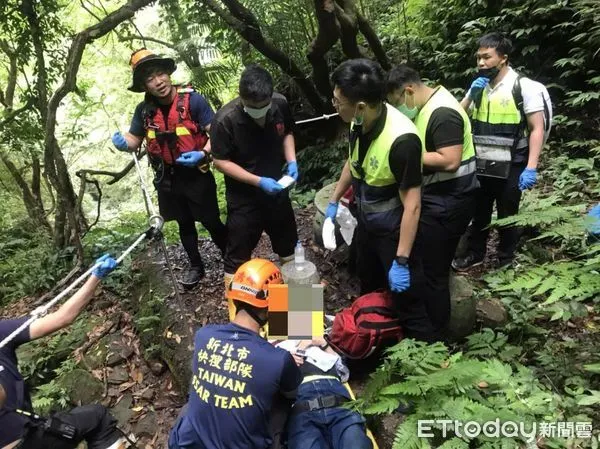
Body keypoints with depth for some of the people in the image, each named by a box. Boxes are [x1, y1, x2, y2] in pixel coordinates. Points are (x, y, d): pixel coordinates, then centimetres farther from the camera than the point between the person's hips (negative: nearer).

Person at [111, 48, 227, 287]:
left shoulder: (193, 100, -16)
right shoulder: (144, 110, -3)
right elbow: (134, 139, 9)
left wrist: (204, 154, -32)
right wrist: (123, 143, -14)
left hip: (196, 174, -4)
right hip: (167, 178, 5)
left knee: (211, 222, 4)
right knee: (185, 224, 18)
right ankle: (196, 266, 37)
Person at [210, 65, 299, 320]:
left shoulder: (280, 104, -13)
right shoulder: (225, 120, -25)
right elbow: (220, 161, -18)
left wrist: (292, 161, -10)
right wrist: (258, 181, -25)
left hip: (276, 189, 5)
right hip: (244, 196, -5)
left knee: (287, 243, 23)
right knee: (237, 255, 6)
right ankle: (234, 310, 23)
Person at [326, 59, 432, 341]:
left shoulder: (401, 139, -33)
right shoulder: (358, 123, -11)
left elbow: (412, 206, -29)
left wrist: (402, 261, -26)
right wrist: (334, 201, 16)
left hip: (393, 226, -8)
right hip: (366, 218, 8)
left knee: (406, 299, 3)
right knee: (368, 286, 27)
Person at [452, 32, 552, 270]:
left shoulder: (525, 87, -10)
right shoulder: (479, 87, 6)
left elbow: (538, 129, -13)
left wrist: (531, 167, -21)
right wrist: (472, 94, -8)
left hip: (510, 169, -4)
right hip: (480, 166, 5)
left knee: (507, 217, 11)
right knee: (478, 214, 17)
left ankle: (507, 262, 29)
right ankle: (475, 254, 36)